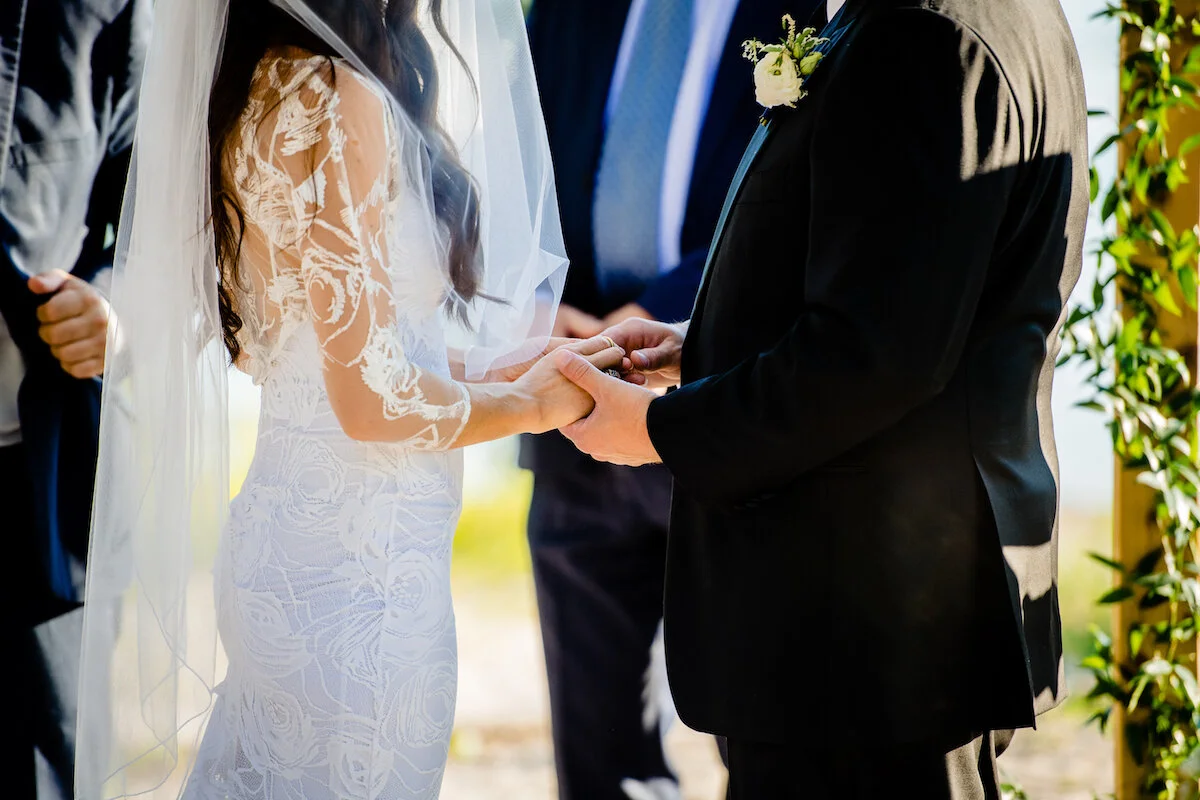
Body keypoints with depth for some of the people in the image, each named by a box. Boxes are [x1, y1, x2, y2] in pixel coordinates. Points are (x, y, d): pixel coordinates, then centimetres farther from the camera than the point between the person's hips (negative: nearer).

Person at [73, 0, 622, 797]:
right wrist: (531, 403, -4)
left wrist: (480, 369, 12)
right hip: (360, 552, -9)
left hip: (288, 523, 9)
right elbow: (373, 400, -20)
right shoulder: (337, 101, -19)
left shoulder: (266, 86, 7)